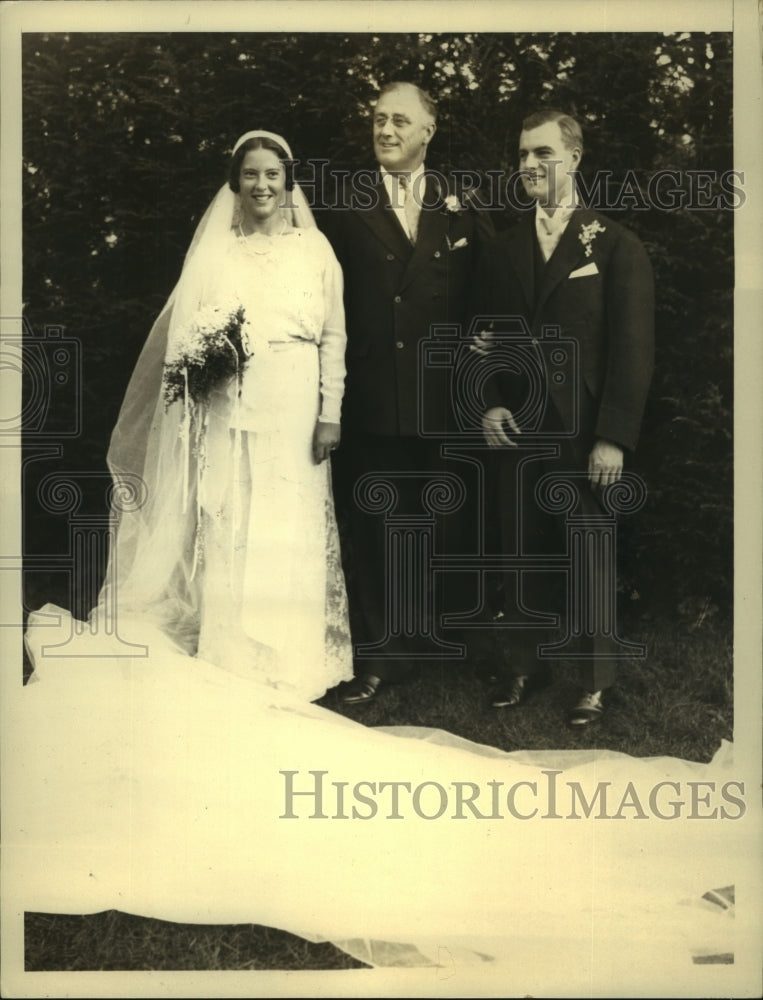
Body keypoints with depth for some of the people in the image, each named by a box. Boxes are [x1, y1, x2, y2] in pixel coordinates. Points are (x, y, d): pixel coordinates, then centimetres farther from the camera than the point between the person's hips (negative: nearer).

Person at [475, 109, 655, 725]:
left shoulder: (617, 246, -2)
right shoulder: (503, 251, 12)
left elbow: (634, 348, -7)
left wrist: (614, 437, -13)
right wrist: (490, 405, 0)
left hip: (585, 437, -4)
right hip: (516, 431, 4)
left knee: (590, 559, 4)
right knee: (521, 553, 9)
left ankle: (596, 681, 17)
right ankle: (523, 666, 23)